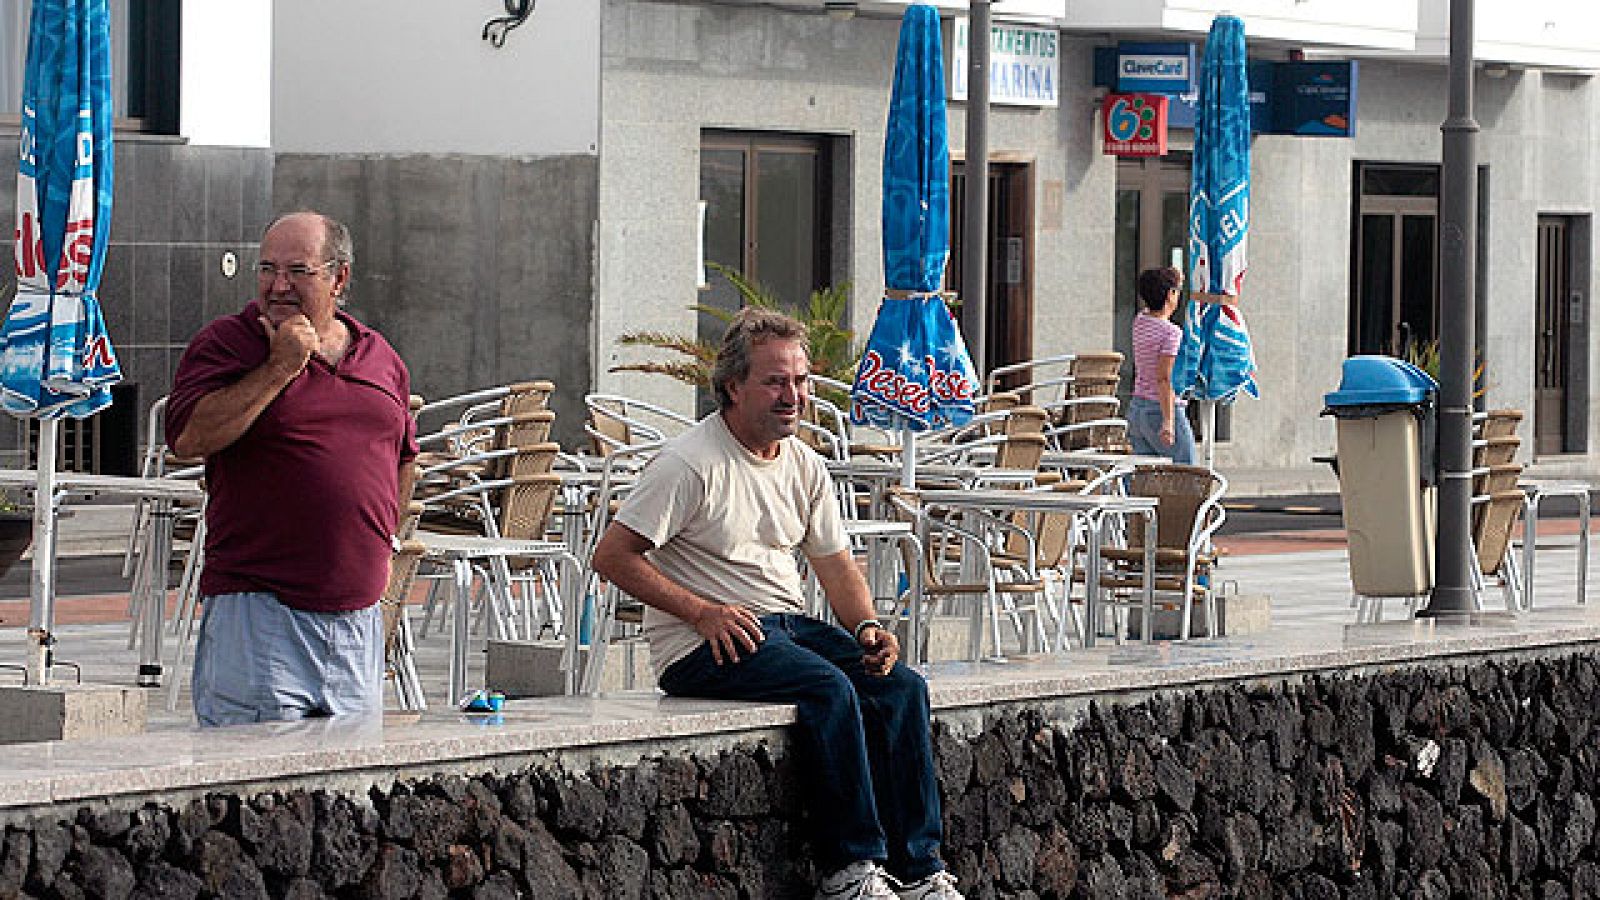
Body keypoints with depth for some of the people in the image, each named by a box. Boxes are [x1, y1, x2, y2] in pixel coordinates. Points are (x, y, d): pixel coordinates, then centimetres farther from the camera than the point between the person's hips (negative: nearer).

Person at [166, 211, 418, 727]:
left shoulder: (380, 356, 15)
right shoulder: (226, 344, -1)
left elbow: (403, 454, 29)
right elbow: (188, 438, -16)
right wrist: (280, 367, -14)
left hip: (357, 614, 5)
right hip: (256, 605, -5)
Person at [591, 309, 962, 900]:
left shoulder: (804, 466, 12)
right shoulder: (690, 464, -11)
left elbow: (835, 564, 20)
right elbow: (613, 556, -13)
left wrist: (867, 626, -1)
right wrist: (703, 611, -19)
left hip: (786, 623, 8)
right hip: (702, 648, -7)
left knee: (901, 687, -13)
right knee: (828, 689, -30)